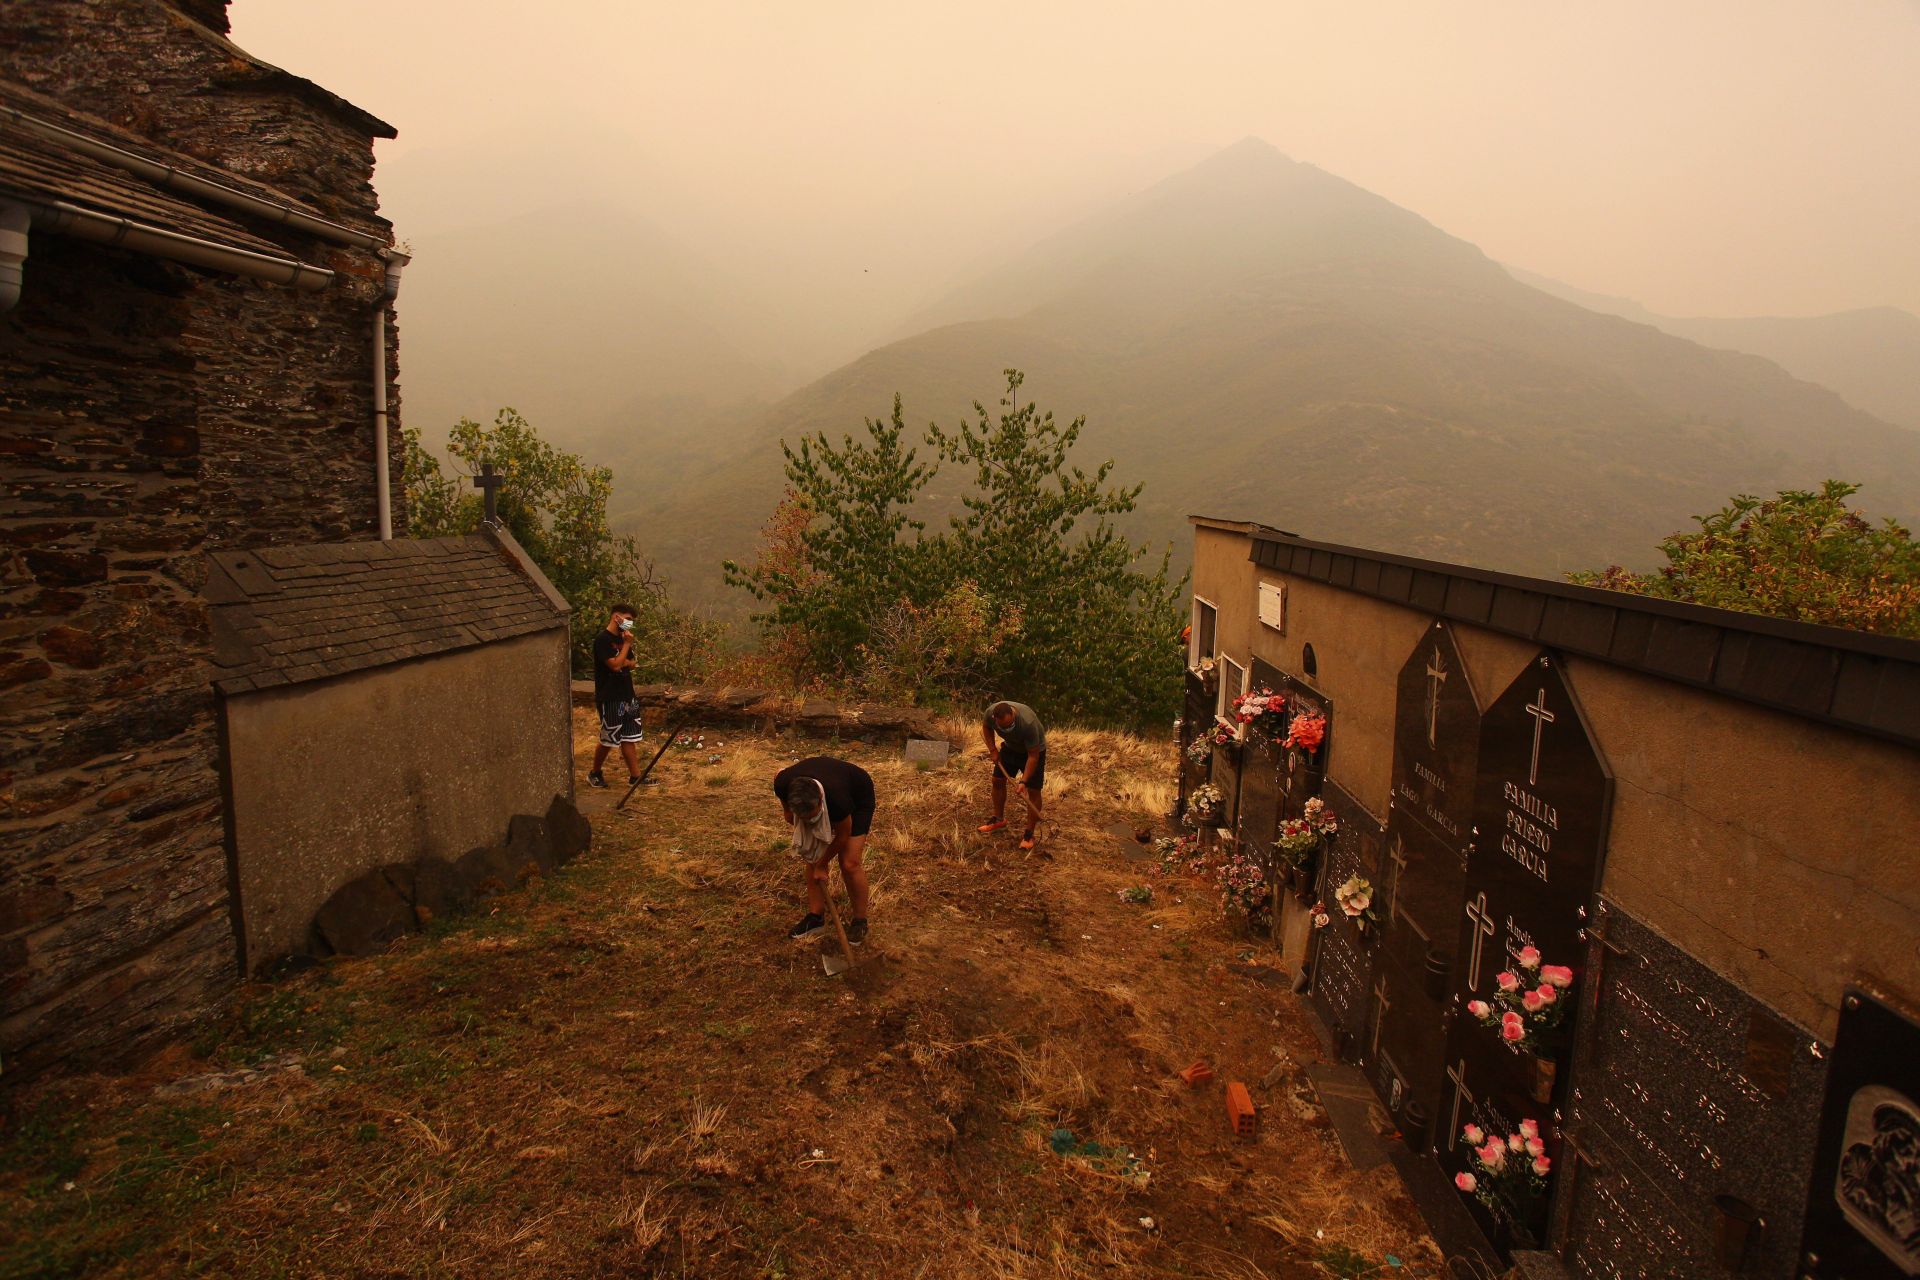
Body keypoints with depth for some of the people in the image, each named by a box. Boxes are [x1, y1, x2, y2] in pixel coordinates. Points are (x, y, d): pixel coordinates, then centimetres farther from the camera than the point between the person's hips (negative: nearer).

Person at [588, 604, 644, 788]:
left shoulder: (622, 638, 12)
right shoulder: (602, 639, -15)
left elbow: (631, 663, 18)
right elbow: (615, 665, -22)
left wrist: (628, 662, -4)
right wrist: (627, 644, -15)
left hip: (627, 696, 8)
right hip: (609, 698, -8)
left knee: (629, 738, 9)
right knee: (608, 740, 2)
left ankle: (635, 776, 12)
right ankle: (595, 774, 21)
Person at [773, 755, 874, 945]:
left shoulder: (837, 799, -44)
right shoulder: (783, 784, -34)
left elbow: (843, 835, -23)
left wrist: (821, 865, -11)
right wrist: (789, 812, -5)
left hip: (858, 798, -5)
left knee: (849, 863, -11)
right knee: (812, 856, -2)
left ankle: (860, 921, 6)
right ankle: (816, 917, 11)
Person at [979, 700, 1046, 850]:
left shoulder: (1028, 723, -42)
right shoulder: (990, 712, -29)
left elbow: (1033, 756, -32)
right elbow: (986, 727, -1)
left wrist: (1023, 781, -32)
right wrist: (992, 749, -9)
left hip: (1033, 749, -5)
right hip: (1010, 746, 5)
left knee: (1033, 790, -8)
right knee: (997, 780, 8)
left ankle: (1029, 833, 0)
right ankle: (999, 819, 27)